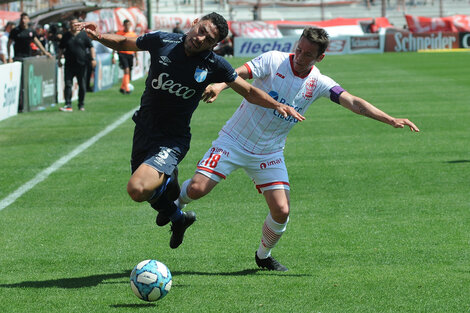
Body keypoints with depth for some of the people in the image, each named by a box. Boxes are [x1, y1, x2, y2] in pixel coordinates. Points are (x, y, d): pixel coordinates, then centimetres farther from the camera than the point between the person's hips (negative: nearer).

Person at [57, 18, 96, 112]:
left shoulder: (83, 35, 4)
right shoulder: (66, 36, 9)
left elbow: (91, 47, 5)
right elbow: (61, 49, 16)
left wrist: (93, 59, -4)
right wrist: (59, 59, 10)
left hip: (81, 64, -1)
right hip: (69, 64, 1)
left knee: (82, 86, 5)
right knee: (68, 85, -7)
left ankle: (81, 105, 16)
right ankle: (68, 105, -9)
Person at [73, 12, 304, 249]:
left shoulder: (214, 65, -11)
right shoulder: (161, 41, -8)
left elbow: (249, 91, 0)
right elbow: (123, 43, 7)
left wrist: (277, 105, -14)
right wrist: (100, 37, -11)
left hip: (172, 140, -4)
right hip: (144, 130, 4)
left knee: (137, 189, -27)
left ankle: (168, 181, 6)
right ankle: (178, 218, 50)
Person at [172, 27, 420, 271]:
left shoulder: (318, 83, -3)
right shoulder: (274, 61, -12)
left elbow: (353, 103, -9)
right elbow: (238, 74, -24)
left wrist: (391, 120, -20)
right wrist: (218, 85, -46)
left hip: (269, 154, 3)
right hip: (234, 141, -3)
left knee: (281, 211, -9)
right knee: (197, 189, -17)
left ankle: (263, 255, 21)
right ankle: (175, 202, 21)